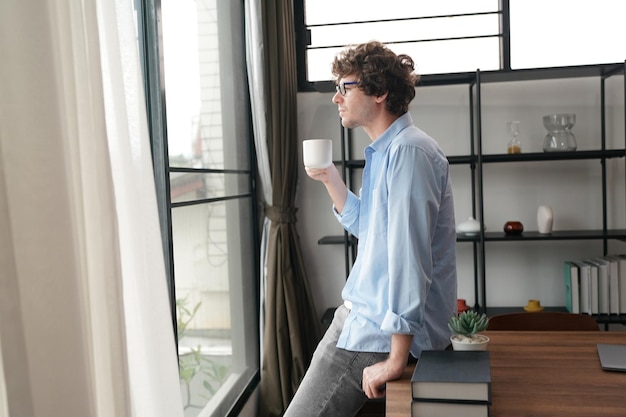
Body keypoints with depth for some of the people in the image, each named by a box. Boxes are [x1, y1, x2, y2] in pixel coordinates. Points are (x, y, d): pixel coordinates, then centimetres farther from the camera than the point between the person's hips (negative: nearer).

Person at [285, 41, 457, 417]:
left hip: (383, 328, -10)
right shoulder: (384, 151, 13)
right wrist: (330, 179, 10)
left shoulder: (408, 150, -20)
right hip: (364, 311, 10)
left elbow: (408, 255, -26)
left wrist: (396, 358, -26)